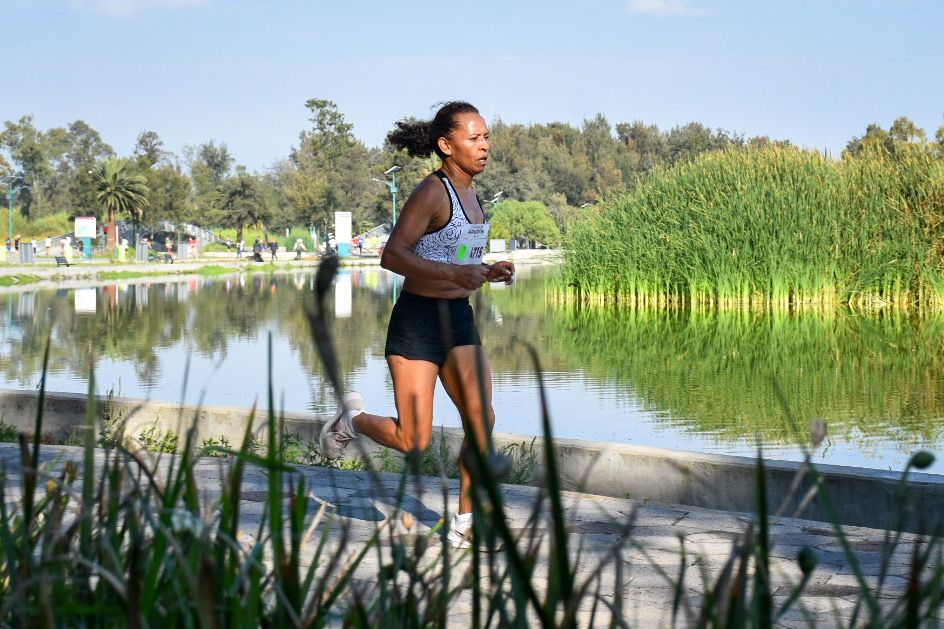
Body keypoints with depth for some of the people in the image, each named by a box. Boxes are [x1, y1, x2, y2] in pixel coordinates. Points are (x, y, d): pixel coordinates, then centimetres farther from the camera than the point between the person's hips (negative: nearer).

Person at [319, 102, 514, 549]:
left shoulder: (472, 198, 13)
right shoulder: (432, 193, -13)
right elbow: (392, 255, -22)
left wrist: (487, 272, 9)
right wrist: (455, 273, -30)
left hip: (459, 319, 8)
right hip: (417, 321, -7)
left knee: (482, 419, -8)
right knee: (413, 441, -5)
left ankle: (464, 525, 2)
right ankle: (352, 418, 26)